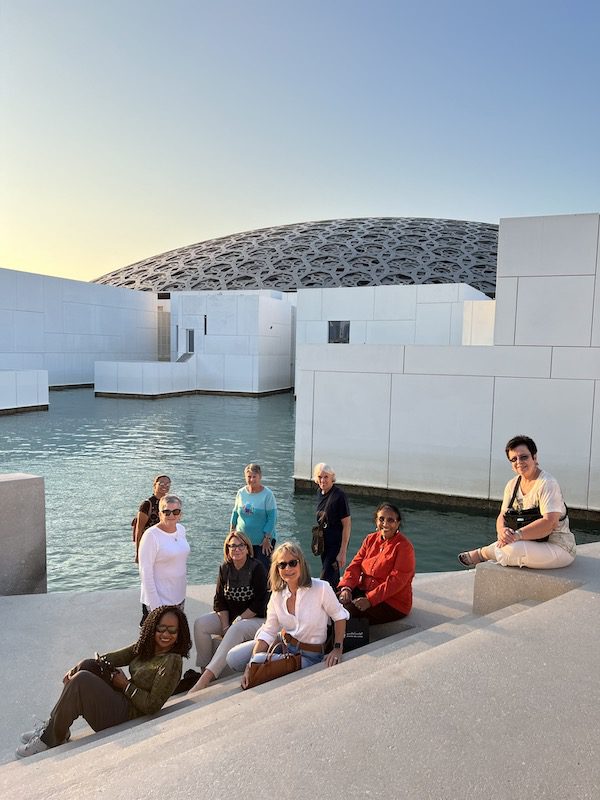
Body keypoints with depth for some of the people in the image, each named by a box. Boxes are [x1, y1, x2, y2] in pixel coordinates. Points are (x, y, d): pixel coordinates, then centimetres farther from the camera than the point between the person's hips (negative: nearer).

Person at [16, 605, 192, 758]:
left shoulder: (172, 661, -19)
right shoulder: (145, 646, 6)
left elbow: (152, 706, -20)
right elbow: (114, 657, 4)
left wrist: (125, 685, -13)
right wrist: (77, 668, -7)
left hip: (128, 715, -9)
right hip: (121, 699, 9)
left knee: (81, 680, -20)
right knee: (87, 665, 1)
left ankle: (52, 739, -1)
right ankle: (53, 726, 6)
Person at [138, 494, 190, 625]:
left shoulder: (181, 529, 4)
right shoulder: (151, 535, -18)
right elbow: (145, 572, -18)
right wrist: (155, 604, -19)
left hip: (180, 599, 7)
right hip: (159, 601, -7)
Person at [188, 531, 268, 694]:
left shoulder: (256, 568, -12)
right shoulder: (224, 568, 3)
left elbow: (259, 603, -15)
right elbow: (219, 600, 4)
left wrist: (238, 620, -15)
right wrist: (225, 625, -9)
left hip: (256, 619, -6)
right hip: (229, 617, 6)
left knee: (237, 629, -36)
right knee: (200, 624, -17)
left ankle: (204, 680, -40)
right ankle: (204, 670, -12)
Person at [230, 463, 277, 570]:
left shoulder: (267, 494, -11)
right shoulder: (241, 493, 1)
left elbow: (272, 518, -11)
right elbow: (235, 513, 13)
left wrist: (267, 538, -13)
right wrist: (232, 530, 11)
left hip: (262, 542, -4)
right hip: (243, 540, 4)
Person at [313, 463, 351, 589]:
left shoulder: (339, 496, -19)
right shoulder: (320, 493, 4)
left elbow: (347, 525, -19)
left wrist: (342, 552, -20)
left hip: (336, 545, -8)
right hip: (324, 544, 8)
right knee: (333, 580, 19)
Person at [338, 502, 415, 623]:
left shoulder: (404, 547, -13)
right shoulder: (370, 539, 8)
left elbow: (396, 581, -21)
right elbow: (356, 564, 2)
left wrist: (370, 599, -28)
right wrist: (346, 587, -17)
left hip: (393, 603, -6)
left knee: (348, 612, -26)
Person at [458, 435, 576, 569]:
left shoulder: (547, 484, -17)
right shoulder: (512, 484, 6)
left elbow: (550, 523, -27)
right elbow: (502, 516, 5)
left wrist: (517, 535, -31)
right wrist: (502, 530, -20)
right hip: (531, 543, 8)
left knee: (510, 550, -27)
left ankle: (481, 553, 1)